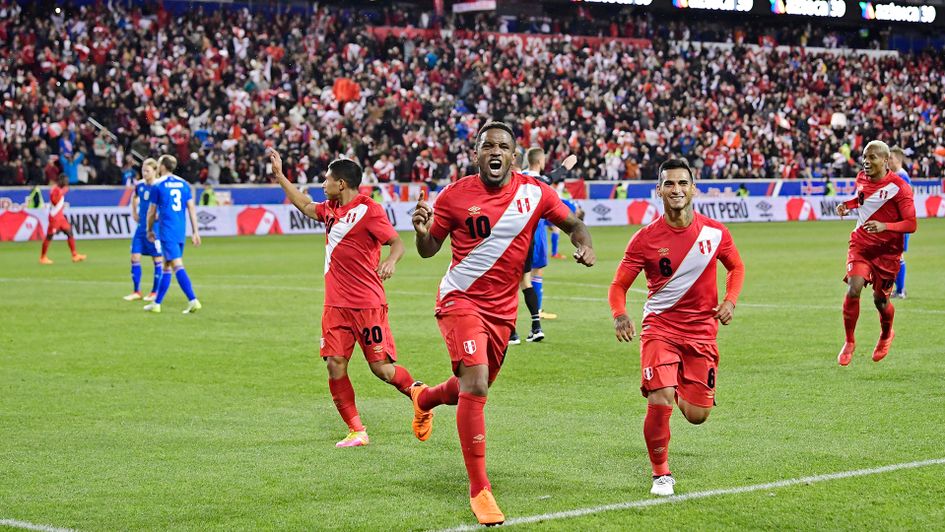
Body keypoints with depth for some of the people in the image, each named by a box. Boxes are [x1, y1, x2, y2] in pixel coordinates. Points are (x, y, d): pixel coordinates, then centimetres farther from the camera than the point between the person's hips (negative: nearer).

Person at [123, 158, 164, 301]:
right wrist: (134, 212, 16)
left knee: (158, 259, 3)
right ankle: (136, 292, 11)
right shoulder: (139, 185, 5)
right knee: (135, 257, 2)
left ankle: (155, 292, 12)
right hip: (141, 226, 6)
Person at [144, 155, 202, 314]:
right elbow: (192, 209, 6)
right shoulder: (184, 184, 10)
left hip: (167, 232, -6)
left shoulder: (157, 186, -3)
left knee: (177, 265, -12)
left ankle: (193, 301, -25)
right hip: (181, 232, 6)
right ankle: (156, 303, 22)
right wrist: (195, 232, 8)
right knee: (167, 267, 15)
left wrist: (150, 230, 17)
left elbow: (152, 212, 3)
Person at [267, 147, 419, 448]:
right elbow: (304, 206, 32)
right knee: (335, 365, -4)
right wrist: (279, 175, 32)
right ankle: (356, 432, 3)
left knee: (382, 368, -6)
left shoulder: (369, 210, -10)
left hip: (368, 304, -7)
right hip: (336, 305, 7)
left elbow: (397, 242, -11)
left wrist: (391, 261, -31)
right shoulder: (329, 209, 13)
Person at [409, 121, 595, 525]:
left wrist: (584, 245, -12)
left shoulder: (535, 193, -3)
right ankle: (479, 490, -11)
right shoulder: (455, 195, -8)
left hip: (503, 309, 4)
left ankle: (423, 398, 56)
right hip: (461, 300, -4)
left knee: (473, 388, 19)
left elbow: (572, 224, 10)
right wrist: (422, 230, -21)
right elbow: (428, 249, 2)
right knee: (475, 386, -20)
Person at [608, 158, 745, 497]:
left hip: (702, 330, 2)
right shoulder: (646, 238, -7)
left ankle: (679, 391, 39)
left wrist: (730, 301, -3)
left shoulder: (715, 232, -2)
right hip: (660, 326, -2)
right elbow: (619, 285, -2)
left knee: (697, 415, 1)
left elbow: (736, 267, 16)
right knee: (660, 403, -20)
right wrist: (619, 316, -22)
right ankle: (661, 474, 2)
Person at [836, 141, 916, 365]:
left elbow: (911, 224, -17)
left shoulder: (898, 187, -16)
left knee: (880, 300, 6)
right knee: (853, 290, -17)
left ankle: (886, 335, 40)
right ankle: (849, 342, 0)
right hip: (860, 244, 3)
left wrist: (884, 226, -33)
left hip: (888, 251, -3)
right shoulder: (862, 178, 1)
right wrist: (847, 205, 3)